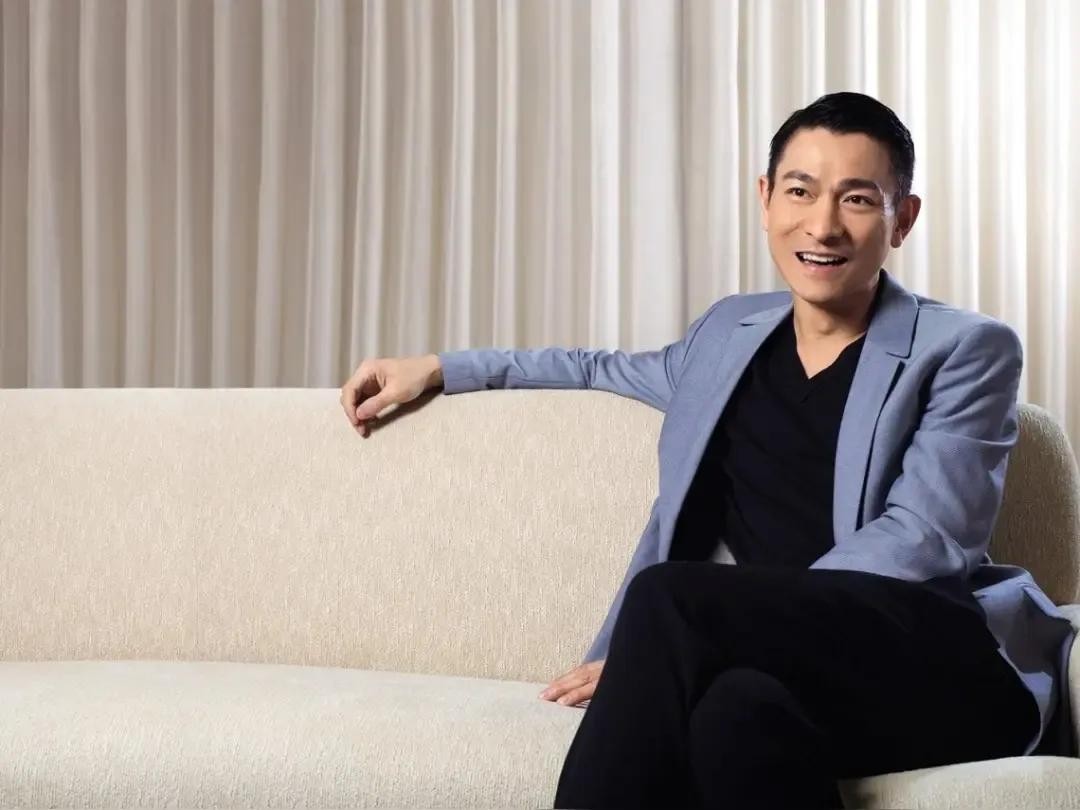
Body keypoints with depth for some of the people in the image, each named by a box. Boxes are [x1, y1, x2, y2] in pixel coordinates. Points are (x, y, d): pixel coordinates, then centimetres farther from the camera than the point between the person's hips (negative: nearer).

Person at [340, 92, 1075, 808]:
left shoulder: (966, 351, 5)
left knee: (669, 599, -30)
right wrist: (439, 368, 36)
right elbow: (608, 371, 44)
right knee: (738, 708, -37)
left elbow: (919, 540, -9)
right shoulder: (732, 332, 22)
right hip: (800, 674, 4)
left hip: (953, 664, -3)